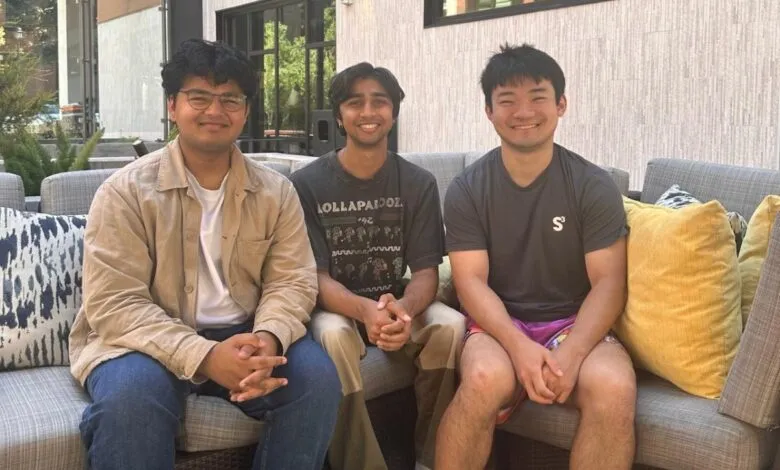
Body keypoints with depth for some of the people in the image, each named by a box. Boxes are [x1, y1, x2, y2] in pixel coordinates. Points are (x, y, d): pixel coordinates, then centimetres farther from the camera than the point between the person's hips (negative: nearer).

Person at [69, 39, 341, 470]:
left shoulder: (277, 192, 3)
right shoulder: (126, 191, -8)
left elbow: (292, 282, -1)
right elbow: (114, 304, -16)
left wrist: (267, 338, -26)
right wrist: (203, 356, -30)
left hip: (243, 338, 3)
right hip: (147, 341, -3)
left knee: (318, 377, -21)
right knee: (130, 395, -34)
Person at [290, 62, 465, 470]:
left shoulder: (419, 183, 0)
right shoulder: (307, 184, -6)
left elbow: (426, 271, -6)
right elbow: (316, 276, -12)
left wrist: (403, 309, -32)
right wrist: (365, 310, -35)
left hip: (398, 306, 2)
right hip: (336, 308, -2)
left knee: (450, 325, -29)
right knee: (334, 334, -36)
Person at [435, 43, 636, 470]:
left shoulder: (594, 187, -1)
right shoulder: (467, 190, 0)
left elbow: (608, 283, -6)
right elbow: (471, 281, -7)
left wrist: (572, 352, -24)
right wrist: (518, 346, -25)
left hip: (573, 323, 1)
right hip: (498, 323, 0)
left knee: (614, 387, -31)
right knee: (485, 378, -34)